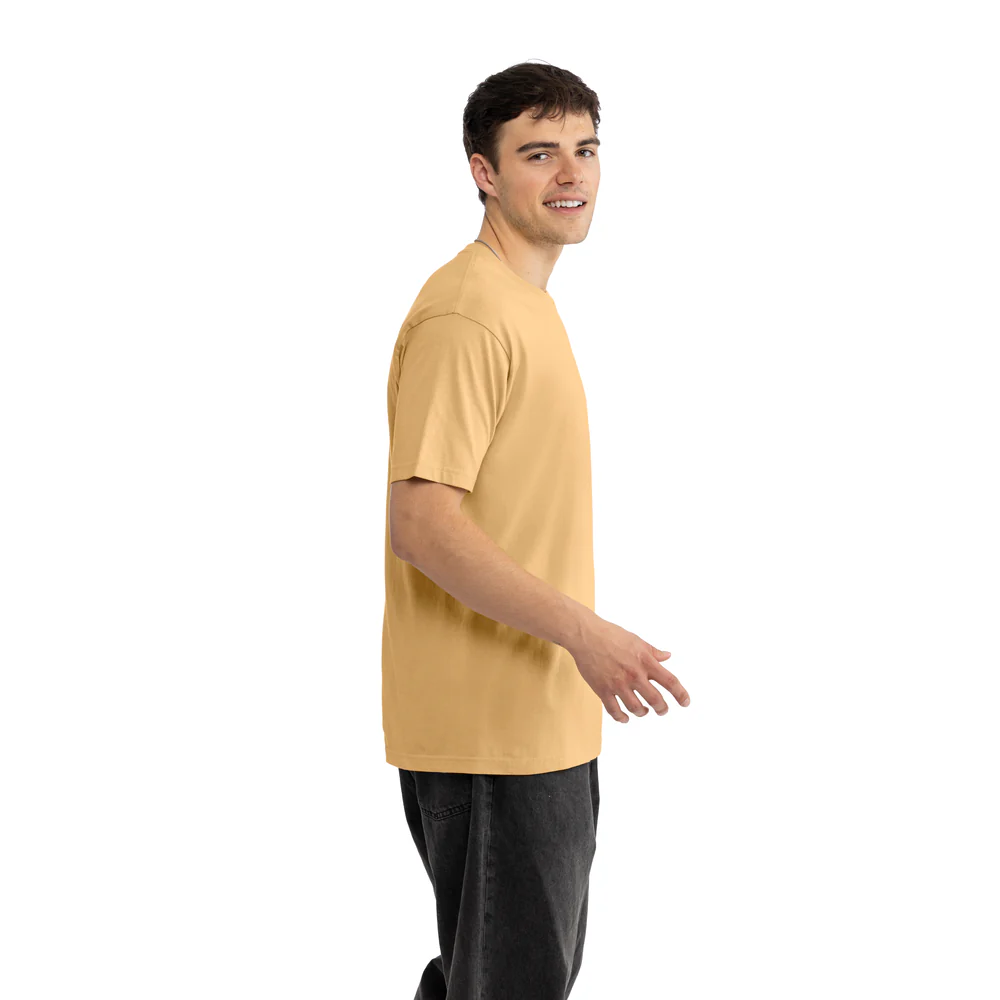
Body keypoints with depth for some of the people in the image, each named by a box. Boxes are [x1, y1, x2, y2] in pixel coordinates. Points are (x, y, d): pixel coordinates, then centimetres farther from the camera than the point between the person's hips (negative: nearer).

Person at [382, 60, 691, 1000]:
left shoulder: (528, 302, 15)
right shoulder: (465, 315, -17)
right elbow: (420, 526, -24)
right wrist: (583, 631, -27)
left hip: (542, 717, 10)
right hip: (488, 730, -10)